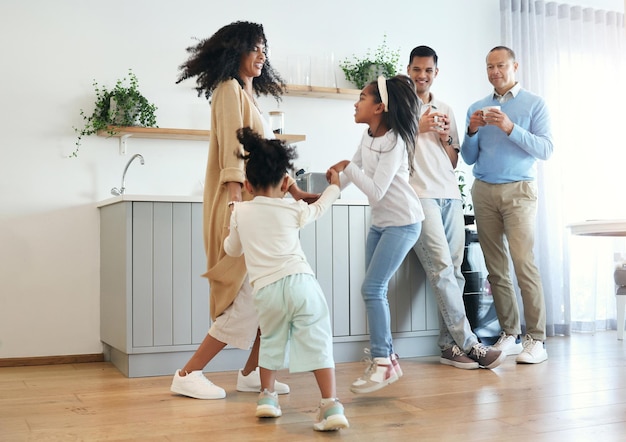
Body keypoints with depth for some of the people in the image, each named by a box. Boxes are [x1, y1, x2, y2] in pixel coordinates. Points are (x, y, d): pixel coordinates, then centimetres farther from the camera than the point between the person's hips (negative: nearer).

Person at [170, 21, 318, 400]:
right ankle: (188, 374, 1)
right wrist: (236, 201, -24)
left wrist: (296, 191, 18)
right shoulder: (230, 89, -6)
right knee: (250, 300, -8)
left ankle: (252, 372, 16)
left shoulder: (249, 94, 21)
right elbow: (232, 149, -17)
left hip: (260, 205, 9)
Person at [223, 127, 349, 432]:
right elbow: (319, 208, 34)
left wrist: (230, 239, 51)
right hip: (301, 282, -1)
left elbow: (233, 250, 29)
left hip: (266, 290, 1)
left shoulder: (240, 212, 15)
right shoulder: (293, 211, 13)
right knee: (318, 344, -1)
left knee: (271, 342, 23)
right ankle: (331, 405, -8)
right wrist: (334, 186, 52)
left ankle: (266, 397, 27)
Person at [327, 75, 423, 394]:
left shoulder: (393, 141, -20)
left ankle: (382, 363, -3)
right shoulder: (368, 136, 4)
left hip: (403, 223, -9)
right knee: (375, 290, 10)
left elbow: (376, 191, -26)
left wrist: (348, 167, -19)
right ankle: (386, 358, 21)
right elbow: (350, 172, 12)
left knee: (372, 288, -13)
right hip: (380, 222, 9)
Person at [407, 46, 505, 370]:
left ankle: (449, 345, 5)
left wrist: (445, 138, 3)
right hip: (419, 195, -5)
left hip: (450, 195, 5)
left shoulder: (445, 111, 22)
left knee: (453, 271, 0)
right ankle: (469, 343, -11)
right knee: (442, 268, -14)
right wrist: (418, 128, -8)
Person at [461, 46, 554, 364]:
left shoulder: (534, 104, 5)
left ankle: (536, 339, -11)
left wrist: (510, 128, -16)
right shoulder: (477, 108, 15)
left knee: (523, 262, -15)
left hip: (518, 191, -4)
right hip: (483, 192, 4)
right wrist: (472, 131, -6)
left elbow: (545, 149, -6)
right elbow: (468, 158, 12)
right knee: (496, 267, 2)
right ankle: (509, 334, 8)